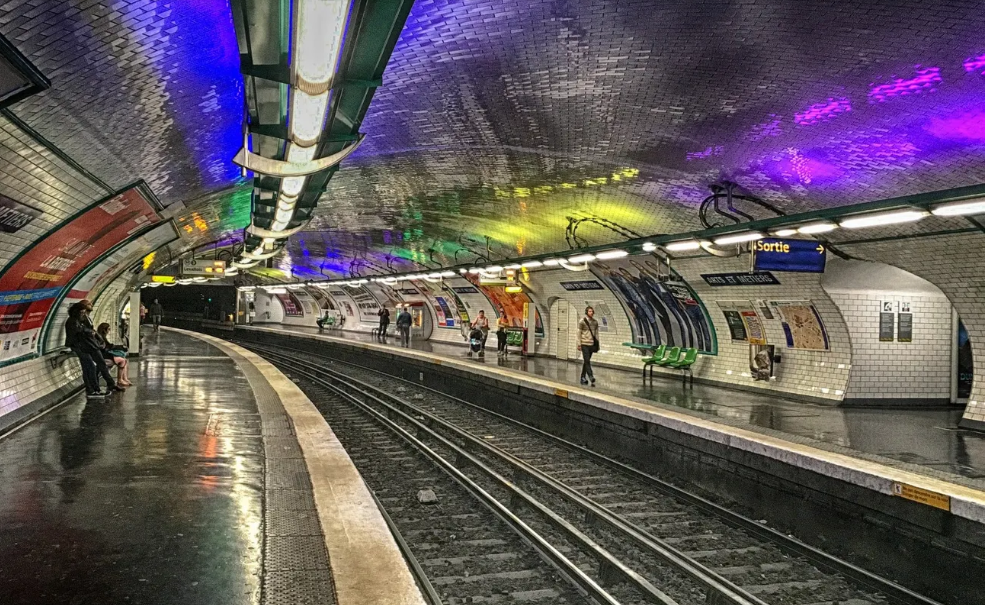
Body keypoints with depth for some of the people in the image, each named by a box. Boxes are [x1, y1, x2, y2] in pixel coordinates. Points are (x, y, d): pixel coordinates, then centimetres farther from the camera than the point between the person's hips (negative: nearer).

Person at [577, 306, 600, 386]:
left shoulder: (595, 322, 9)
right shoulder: (582, 321, -3)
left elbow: (596, 333, 14)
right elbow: (579, 333, -3)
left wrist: (597, 345, 11)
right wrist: (579, 344, -7)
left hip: (592, 344, 5)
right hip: (585, 344, -5)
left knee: (586, 361, 10)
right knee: (587, 361, -12)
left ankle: (583, 378, 17)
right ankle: (591, 377, -17)